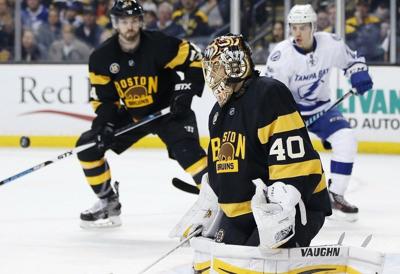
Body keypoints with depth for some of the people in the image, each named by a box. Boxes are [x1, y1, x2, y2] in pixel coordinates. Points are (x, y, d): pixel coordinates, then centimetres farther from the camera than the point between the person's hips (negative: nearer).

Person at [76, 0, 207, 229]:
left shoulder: (160, 45, -22)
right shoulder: (102, 58, -10)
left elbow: (196, 61, -14)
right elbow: (103, 97, -4)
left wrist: (184, 92, -21)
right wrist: (104, 123, -20)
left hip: (168, 109, -5)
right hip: (130, 114, 5)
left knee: (186, 149, -30)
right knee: (88, 145, -2)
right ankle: (108, 203, 13)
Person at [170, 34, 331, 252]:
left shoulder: (268, 95, -16)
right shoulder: (219, 111, 15)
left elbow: (296, 161, -24)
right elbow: (218, 174, 27)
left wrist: (278, 210, -31)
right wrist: (202, 213, 24)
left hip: (292, 208, -10)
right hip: (240, 212, 10)